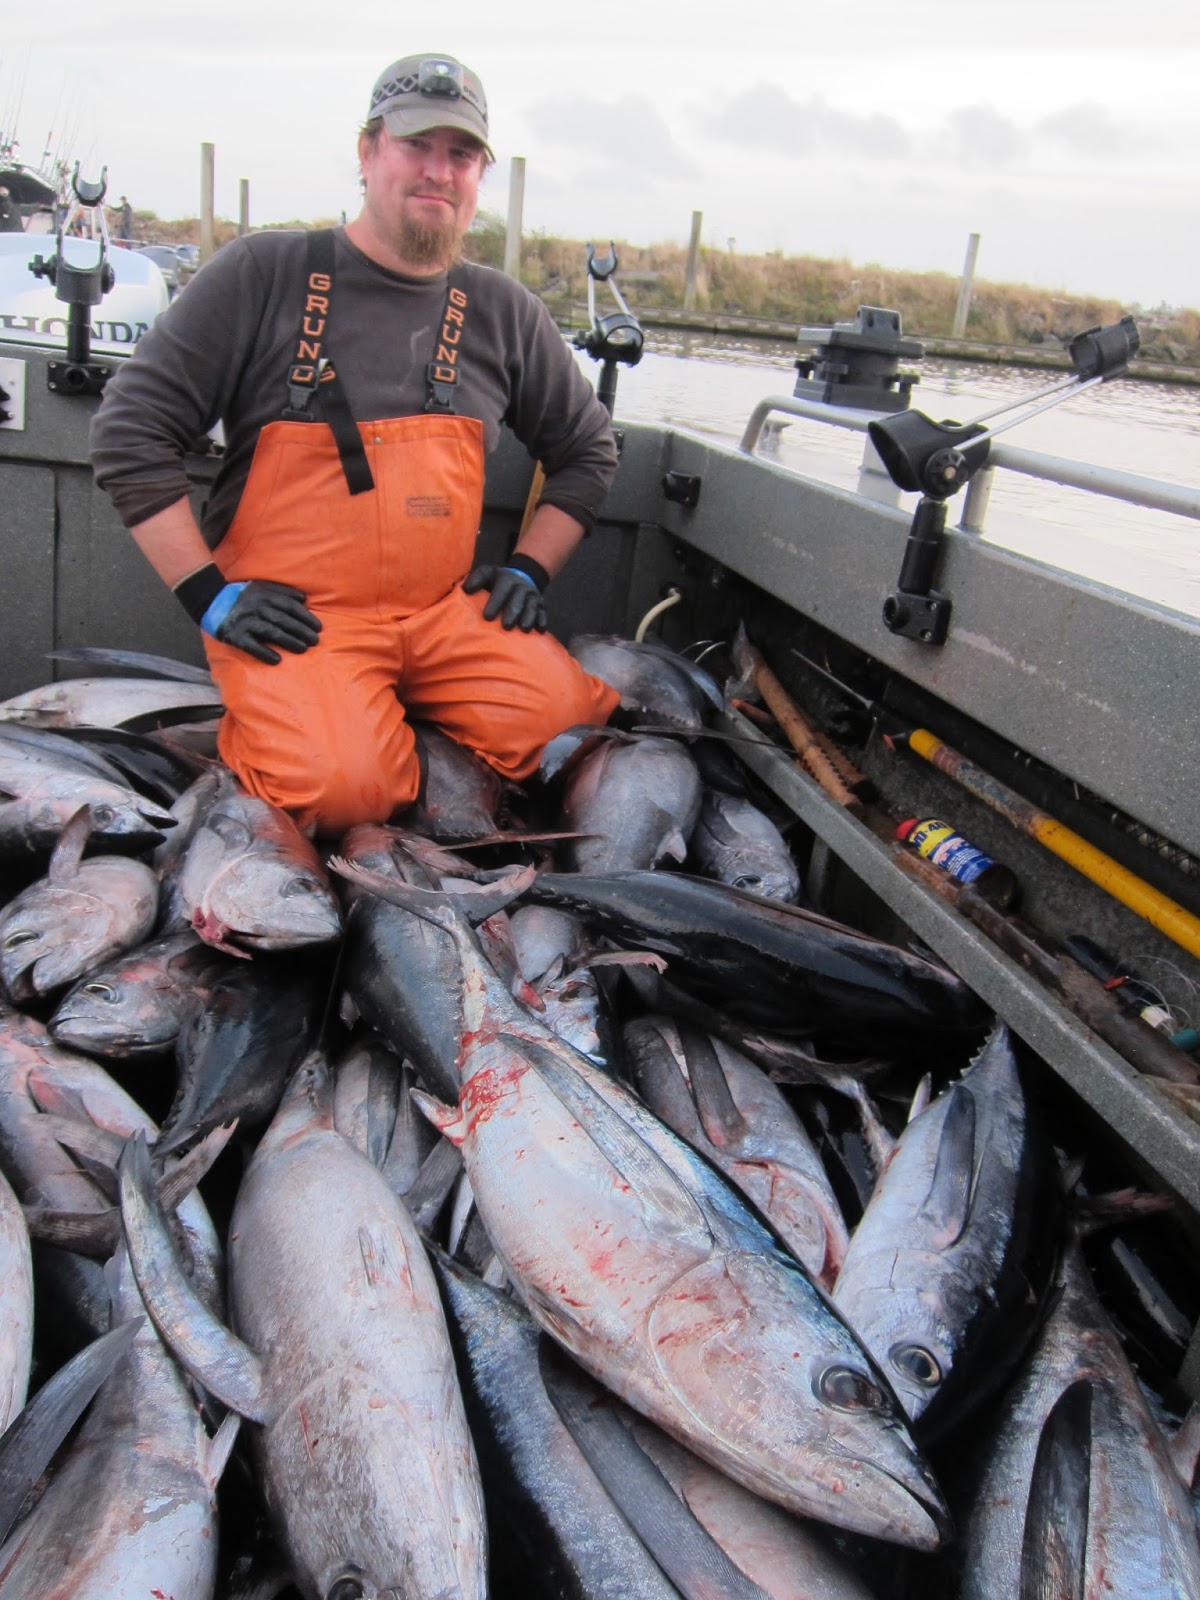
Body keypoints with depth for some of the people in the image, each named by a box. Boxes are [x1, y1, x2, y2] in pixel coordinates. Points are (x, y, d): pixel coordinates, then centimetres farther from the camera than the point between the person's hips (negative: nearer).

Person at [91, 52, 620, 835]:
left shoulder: (504, 310, 11)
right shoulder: (264, 273, 0)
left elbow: (588, 447, 23)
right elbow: (130, 430, -1)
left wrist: (530, 567, 10)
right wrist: (208, 592, -8)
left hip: (448, 608, 4)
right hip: (293, 615, -3)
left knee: (575, 724, -19)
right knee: (347, 786, -28)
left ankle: (407, 725, 7)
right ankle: (263, 726, 6)